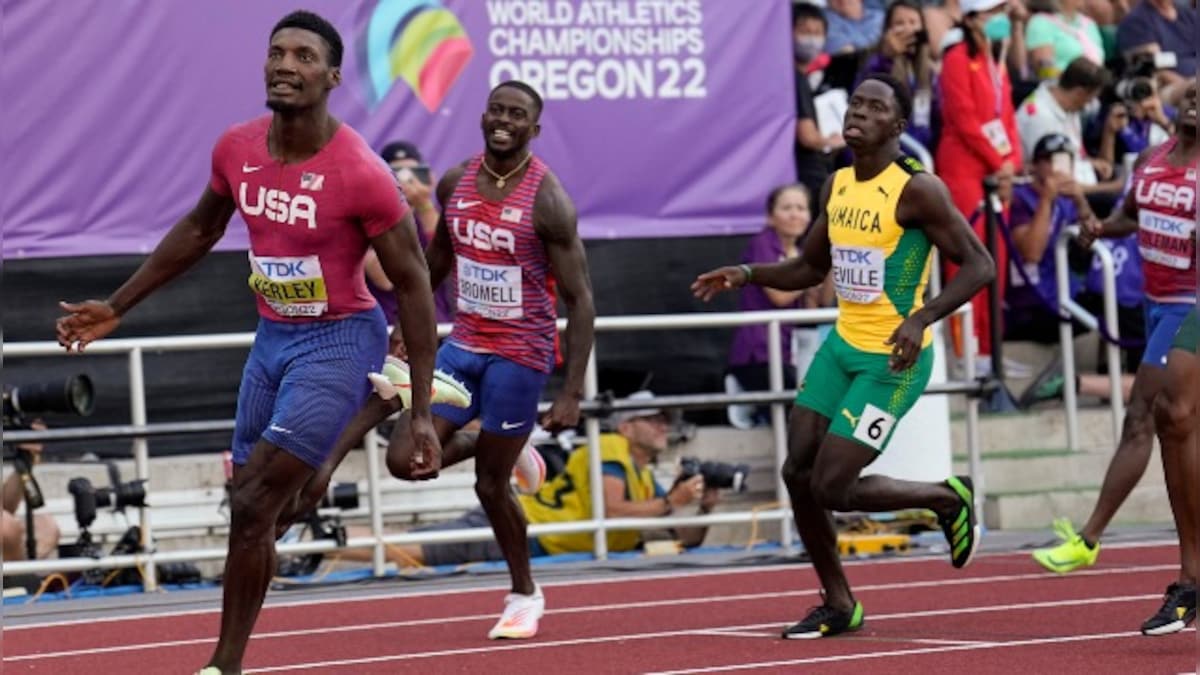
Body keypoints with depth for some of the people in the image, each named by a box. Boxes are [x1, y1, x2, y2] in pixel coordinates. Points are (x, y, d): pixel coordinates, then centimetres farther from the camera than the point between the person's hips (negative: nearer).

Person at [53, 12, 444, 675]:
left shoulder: (361, 174, -21)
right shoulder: (236, 149, -3)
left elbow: (413, 283, -14)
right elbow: (199, 229, 17)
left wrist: (421, 410, -16)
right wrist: (116, 306, 18)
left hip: (338, 341, -7)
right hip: (271, 339, 7)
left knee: (253, 506, -15)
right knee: (251, 513, 11)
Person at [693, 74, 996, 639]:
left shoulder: (917, 190, -16)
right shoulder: (837, 186, 7)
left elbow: (979, 265, -17)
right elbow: (810, 268, 20)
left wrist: (921, 318, -30)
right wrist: (747, 274, 2)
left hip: (892, 360, -8)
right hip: (842, 345, 8)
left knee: (833, 487, -11)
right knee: (798, 472, 2)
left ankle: (948, 499, 14)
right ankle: (838, 605, 18)